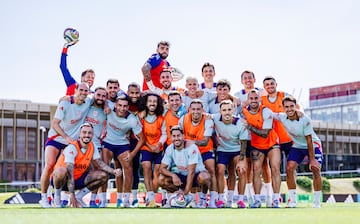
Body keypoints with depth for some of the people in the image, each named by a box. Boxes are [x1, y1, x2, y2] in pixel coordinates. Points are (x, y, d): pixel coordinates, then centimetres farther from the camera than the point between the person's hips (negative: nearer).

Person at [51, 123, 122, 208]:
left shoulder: (92, 147, -3)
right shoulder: (72, 148, -24)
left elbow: (100, 163, -2)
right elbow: (69, 173, -31)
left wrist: (113, 171, -23)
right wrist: (72, 194, -37)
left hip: (78, 179, 7)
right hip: (64, 179, -7)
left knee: (103, 176, -8)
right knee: (62, 171, -41)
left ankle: (79, 197, 1)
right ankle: (57, 196, -12)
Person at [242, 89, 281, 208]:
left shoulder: (266, 112, -21)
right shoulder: (244, 112, -8)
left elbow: (265, 134, -24)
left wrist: (250, 127, -33)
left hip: (271, 144, -3)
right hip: (256, 146, 3)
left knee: (275, 169, -13)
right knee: (256, 171, -6)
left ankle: (276, 200, -11)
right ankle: (257, 200, 0)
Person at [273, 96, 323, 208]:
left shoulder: (305, 119, -28)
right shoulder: (282, 117, -16)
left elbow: (309, 140, -24)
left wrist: (312, 160, -23)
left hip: (313, 145, -4)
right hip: (297, 146, 4)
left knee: (316, 170, -16)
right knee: (289, 168, -12)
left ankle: (317, 202, -5)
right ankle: (292, 201, -4)